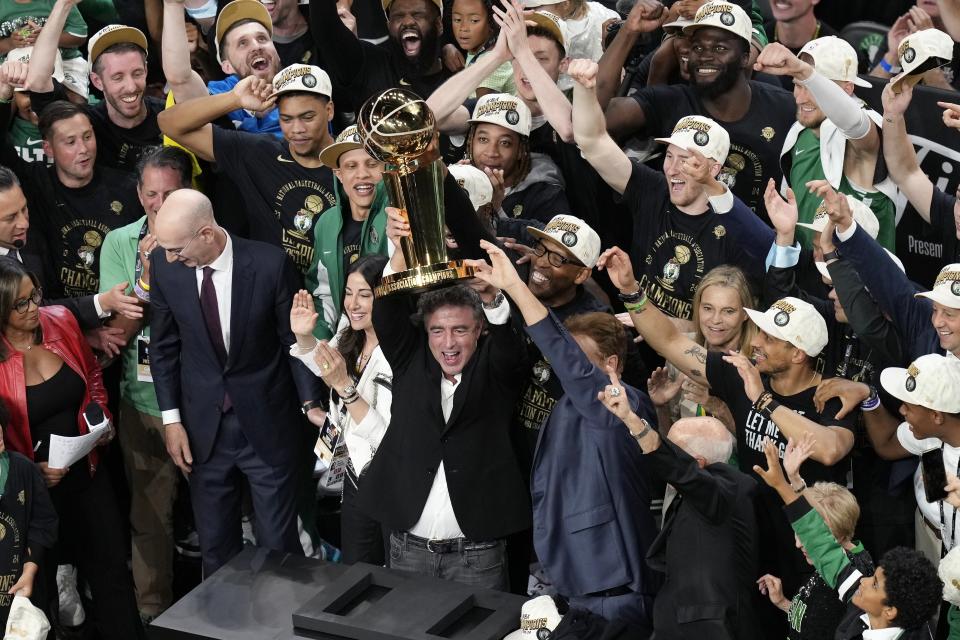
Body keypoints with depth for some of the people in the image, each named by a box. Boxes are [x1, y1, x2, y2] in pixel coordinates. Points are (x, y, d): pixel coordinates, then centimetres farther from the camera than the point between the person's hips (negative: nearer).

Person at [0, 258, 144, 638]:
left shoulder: (60, 322, -6)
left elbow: (92, 375, 12)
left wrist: (102, 419, -3)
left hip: (88, 474, 4)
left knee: (112, 571, 11)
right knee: (42, 581, 14)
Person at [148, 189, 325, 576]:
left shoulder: (270, 264, -17)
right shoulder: (164, 265, -8)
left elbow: (294, 338, -4)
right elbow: (163, 345, 3)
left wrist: (311, 403, -9)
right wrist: (171, 418, 1)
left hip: (267, 423, -2)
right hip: (203, 424, 2)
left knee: (278, 544, 7)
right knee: (215, 546, 12)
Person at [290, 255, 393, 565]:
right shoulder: (351, 336, -2)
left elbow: (387, 439, -30)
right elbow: (322, 367, 20)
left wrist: (343, 384, -35)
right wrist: (304, 336, -1)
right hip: (357, 476, 8)